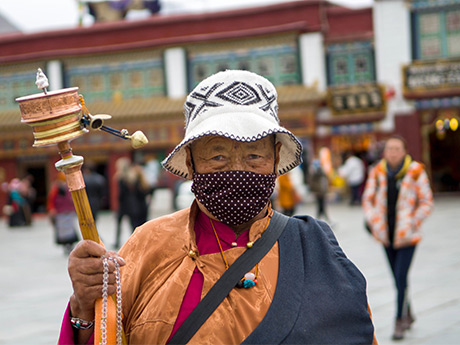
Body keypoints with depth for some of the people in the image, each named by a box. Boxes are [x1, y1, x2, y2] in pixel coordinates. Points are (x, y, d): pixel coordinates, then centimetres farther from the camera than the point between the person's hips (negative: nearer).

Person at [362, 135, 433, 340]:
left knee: (401, 278, -11)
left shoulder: (415, 172, -9)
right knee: (397, 278, 14)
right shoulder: (377, 172, 0)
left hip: (406, 236, -4)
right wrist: (374, 222, -3)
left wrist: (412, 224, -10)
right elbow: (368, 199, 9)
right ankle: (408, 315, 32)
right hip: (386, 235, 4)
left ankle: (400, 321, -2)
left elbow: (426, 202, -4)